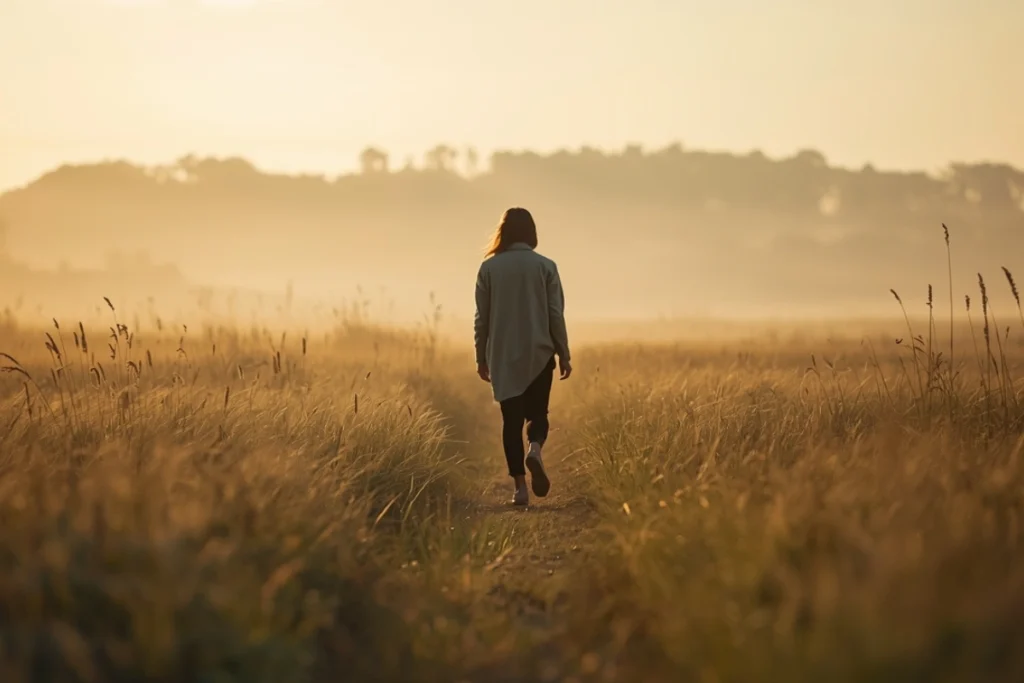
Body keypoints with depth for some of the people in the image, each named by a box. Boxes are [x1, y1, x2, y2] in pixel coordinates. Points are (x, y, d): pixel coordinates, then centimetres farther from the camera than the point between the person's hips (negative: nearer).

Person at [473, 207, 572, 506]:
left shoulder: (489, 268, -2)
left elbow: (482, 317, 1)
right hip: (539, 354, 0)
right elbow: (556, 314, -2)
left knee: (511, 420, 7)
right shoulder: (545, 266, -3)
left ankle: (520, 486, 0)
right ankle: (535, 449, -18)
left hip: (503, 357, 0)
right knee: (537, 412, 14)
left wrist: (481, 357, 10)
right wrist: (564, 355, 5)